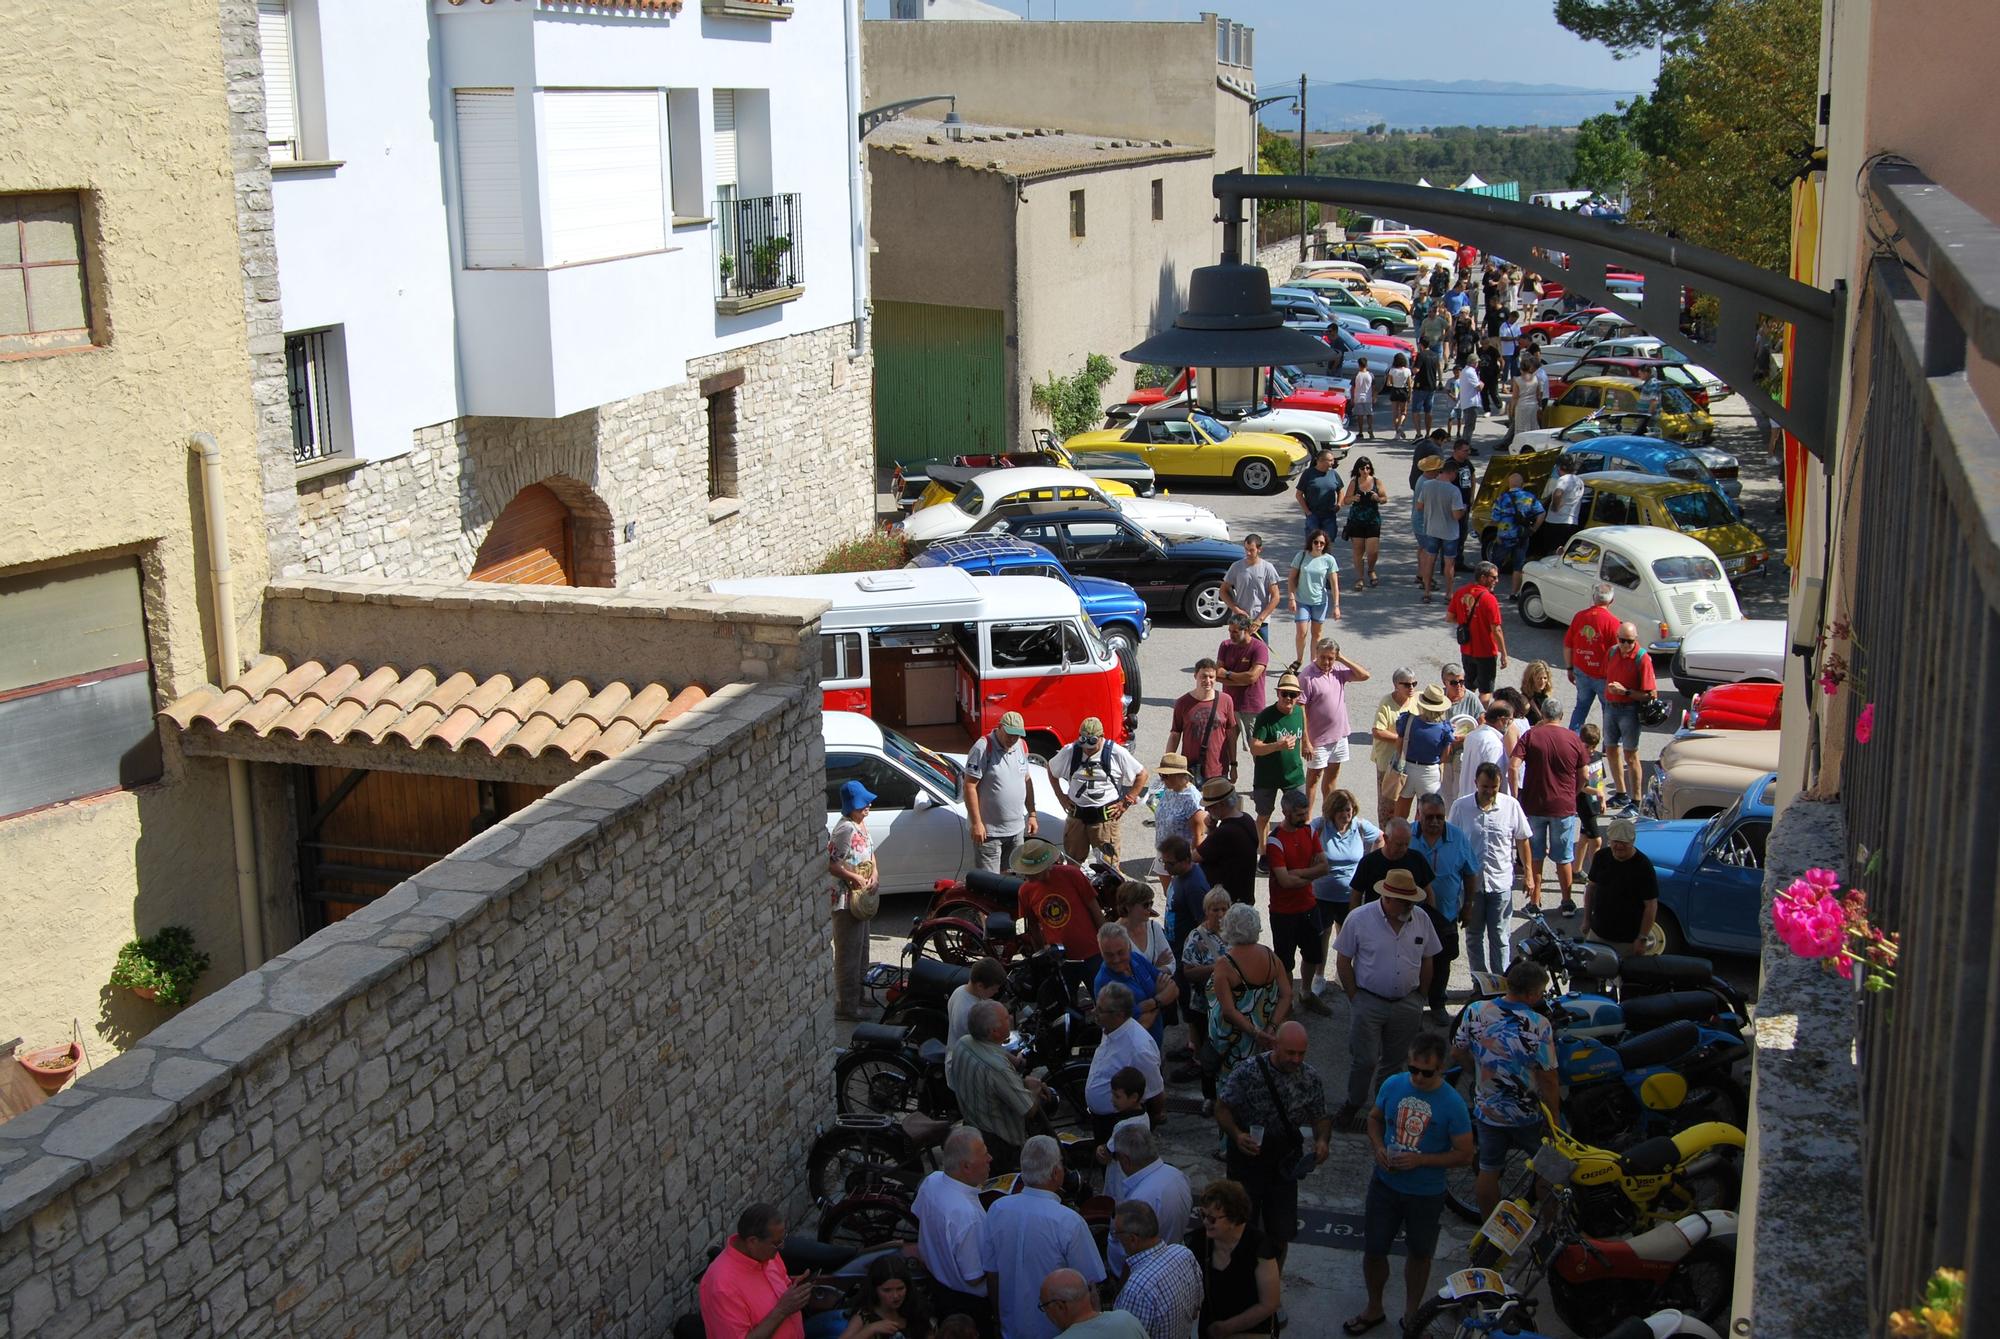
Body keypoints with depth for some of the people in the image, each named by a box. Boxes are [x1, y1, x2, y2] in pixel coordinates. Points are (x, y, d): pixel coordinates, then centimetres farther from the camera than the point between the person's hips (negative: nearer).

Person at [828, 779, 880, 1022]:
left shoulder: (861, 824, 6)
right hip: (846, 899, -10)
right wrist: (855, 878, -20)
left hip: (862, 897, 10)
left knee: (861, 947, 21)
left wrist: (875, 873, 1)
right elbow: (829, 864, -25)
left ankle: (859, 995, 35)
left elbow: (870, 851, 18)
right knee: (848, 953, -3)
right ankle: (846, 1007, 4)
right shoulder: (845, 829, -22)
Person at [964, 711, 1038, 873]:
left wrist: (1032, 814, 15)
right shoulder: (982, 748, -16)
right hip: (988, 830, -7)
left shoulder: (1021, 746, 6)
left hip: (1016, 829, 7)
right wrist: (976, 823, -19)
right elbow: (970, 786, -17)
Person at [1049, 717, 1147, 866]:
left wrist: (1125, 803, -2)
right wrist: (1061, 797, 10)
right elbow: (1051, 770, 18)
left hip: (1106, 818, -3)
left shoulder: (1117, 753, -7)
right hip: (1076, 816, 3)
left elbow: (1141, 774, 2)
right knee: (1073, 862, 12)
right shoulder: (1069, 752, 0)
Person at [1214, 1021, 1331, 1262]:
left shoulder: (1310, 1078, -7)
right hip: (1247, 1158, -3)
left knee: (1281, 1234, 11)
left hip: (1284, 1162, 3)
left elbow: (1320, 1116, 5)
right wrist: (1236, 1135, -27)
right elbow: (1222, 1108, -9)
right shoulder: (1247, 1074, -19)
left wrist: (1322, 1140, -16)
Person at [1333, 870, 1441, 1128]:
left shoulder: (1421, 920, -3)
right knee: (1364, 1060, 0)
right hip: (1368, 1002, -3)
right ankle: (1353, 1104, 21)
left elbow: (1426, 961, 9)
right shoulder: (1359, 919, -13)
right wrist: (1355, 999, -6)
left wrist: (1420, 999, 11)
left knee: (1394, 1059, 15)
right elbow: (1343, 961, -6)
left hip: (1407, 1004, 3)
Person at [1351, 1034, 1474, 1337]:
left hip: (1426, 1195, -2)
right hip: (1385, 1184, 2)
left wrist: (1420, 1160, -24)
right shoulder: (1393, 1085, -10)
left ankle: (1411, 1314, 40)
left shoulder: (1453, 1104, -20)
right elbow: (1374, 1118, 7)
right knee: (1373, 1250, 10)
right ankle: (1374, 1308, 35)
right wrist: (1378, 1147, -12)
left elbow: (1464, 1154, -15)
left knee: (1420, 1254, 18)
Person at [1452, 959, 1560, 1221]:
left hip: (1487, 1111, 3)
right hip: (1529, 1116, -3)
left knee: (1489, 1172, 18)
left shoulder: (1475, 1011, -13)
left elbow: (1457, 1054, -1)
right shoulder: (1539, 1026, -24)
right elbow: (1549, 1081, -19)